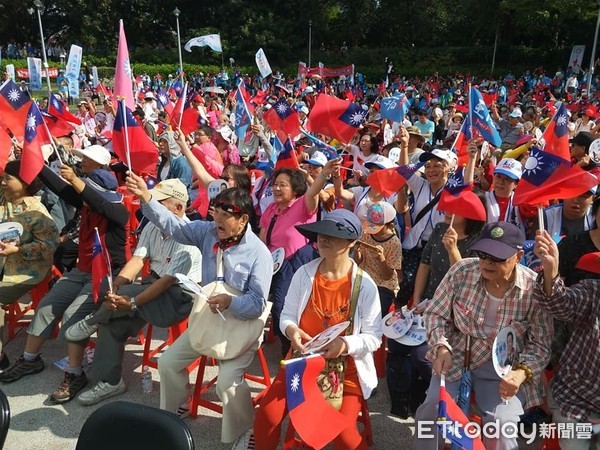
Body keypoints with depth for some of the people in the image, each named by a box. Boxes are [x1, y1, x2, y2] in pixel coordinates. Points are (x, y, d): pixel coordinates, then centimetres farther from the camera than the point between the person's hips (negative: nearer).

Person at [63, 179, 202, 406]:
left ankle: (93, 322, 7)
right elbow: (137, 259, -6)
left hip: (178, 296, -8)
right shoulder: (153, 226, 2)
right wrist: (115, 285, -22)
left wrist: (132, 302, -29)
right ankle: (109, 382, 10)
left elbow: (168, 281, -26)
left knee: (124, 295, -26)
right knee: (113, 321, -6)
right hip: (155, 283, 8)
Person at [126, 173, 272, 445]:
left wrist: (230, 302, -40)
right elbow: (173, 225, -12)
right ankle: (169, 416, 38)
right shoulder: (208, 232, -6)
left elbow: (257, 303, -22)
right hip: (207, 318, 7)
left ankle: (240, 436, 5)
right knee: (168, 363, 11)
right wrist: (146, 198, -25)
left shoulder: (259, 254, -21)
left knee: (227, 381, -23)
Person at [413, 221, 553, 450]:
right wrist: (442, 347, -18)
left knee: (501, 424, -20)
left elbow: (540, 345, -7)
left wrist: (522, 372, -26)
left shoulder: (534, 289, -17)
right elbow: (435, 313, -1)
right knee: (432, 411, -13)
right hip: (456, 358, 2)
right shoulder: (461, 271, -14)